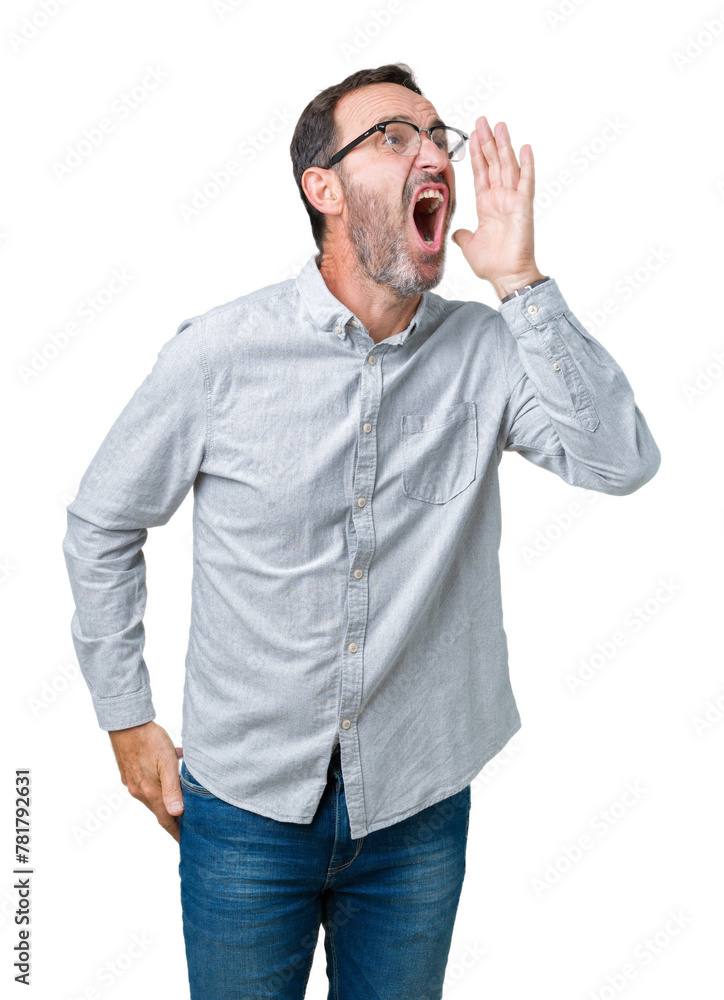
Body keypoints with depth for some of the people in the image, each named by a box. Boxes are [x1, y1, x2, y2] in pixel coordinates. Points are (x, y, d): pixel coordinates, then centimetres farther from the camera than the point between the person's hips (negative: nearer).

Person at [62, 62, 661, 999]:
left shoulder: (486, 349, -7)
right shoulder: (222, 350, -13)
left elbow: (621, 461, -20)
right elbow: (102, 523, -1)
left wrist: (520, 279, -22)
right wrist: (127, 720, 1)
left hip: (419, 810, 2)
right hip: (247, 806, -1)